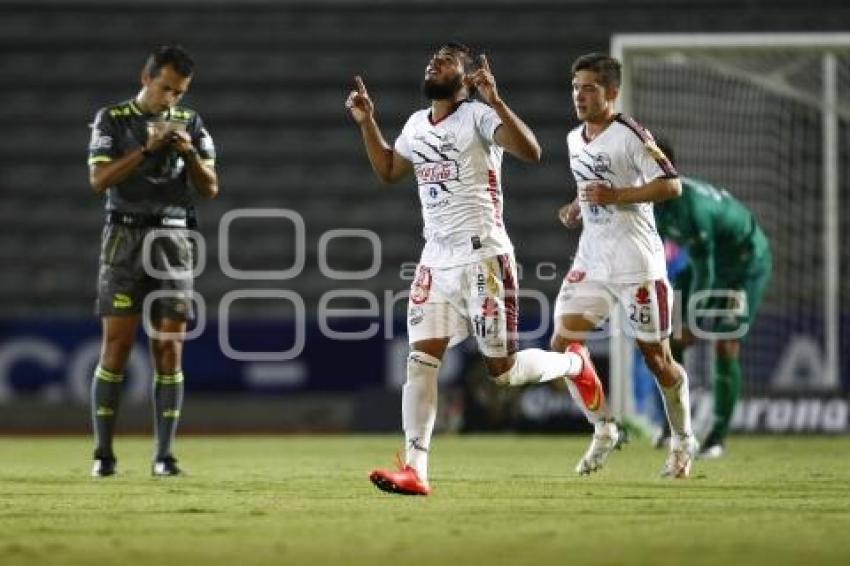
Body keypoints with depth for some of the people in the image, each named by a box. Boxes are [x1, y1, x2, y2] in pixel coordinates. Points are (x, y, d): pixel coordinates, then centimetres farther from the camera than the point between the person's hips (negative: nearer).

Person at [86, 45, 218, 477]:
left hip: (173, 240, 2)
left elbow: (210, 188, 7)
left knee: (170, 348, -2)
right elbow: (99, 179, -8)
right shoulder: (112, 120, 4)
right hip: (125, 237, -2)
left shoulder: (190, 123, 11)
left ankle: (164, 454, 0)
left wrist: (189, 153, -10)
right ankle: (104, 453, -3)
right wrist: (147, 150, -15)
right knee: (116, 345, -7)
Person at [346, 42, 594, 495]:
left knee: (502, 370, -1)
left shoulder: (479, 117, -9)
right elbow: (388, 171, 31)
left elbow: (530, 152, -25)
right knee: (421, 358, -7)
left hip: (482, 257, -6)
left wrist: (494, 101, -33)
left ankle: (572, 364, 30)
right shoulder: (415, 125, 13)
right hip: (437, 259, 6)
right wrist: (366, 122, 20)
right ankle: (414, 470, -10)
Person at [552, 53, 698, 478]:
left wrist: (614, 196, -23)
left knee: (656, 357, 1)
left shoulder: (629, 135, -13)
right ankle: (603, 430, 9)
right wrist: (577, 208, 7)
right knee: (562, 341, -6)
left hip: (636, 263, -7)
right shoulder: (574, 140, 11)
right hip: (592, 259, 7)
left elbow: (671, 185, -17)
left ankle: (683, 441, 22)